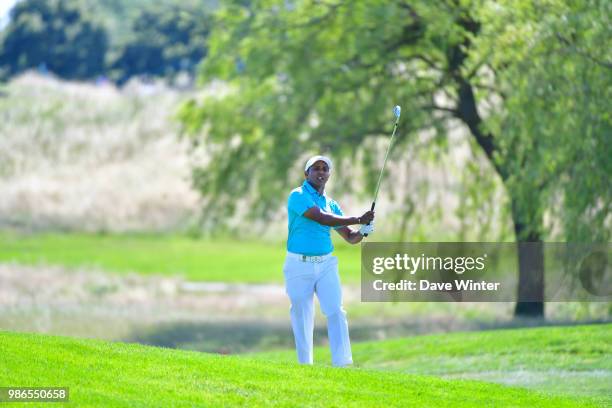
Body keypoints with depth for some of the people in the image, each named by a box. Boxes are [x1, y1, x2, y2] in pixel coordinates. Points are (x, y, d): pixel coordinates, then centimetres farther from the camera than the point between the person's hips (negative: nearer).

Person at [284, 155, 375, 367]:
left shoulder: (331, 203, 13)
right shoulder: (298, 196, -6)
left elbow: (351, 237, 15)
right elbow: (323, 219, -19)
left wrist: (363, 231, -8)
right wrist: (358, 220, -18)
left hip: (326, 264, 4)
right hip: (300, 266, -4)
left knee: (336, 312, -11)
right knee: (302, 318, 2)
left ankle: (343, 364, -18)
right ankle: (305, 365, 11)